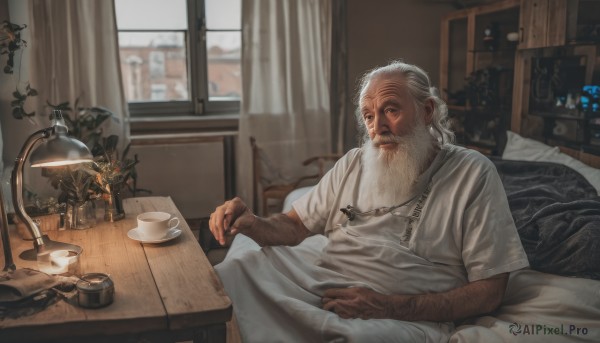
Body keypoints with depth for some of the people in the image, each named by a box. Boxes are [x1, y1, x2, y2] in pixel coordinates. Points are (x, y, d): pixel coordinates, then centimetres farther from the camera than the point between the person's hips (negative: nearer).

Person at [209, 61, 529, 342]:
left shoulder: (472, 174, -1)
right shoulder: (354, 163, 14)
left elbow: (489, 291, -4)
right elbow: (297, 226, 13)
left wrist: (390, 307, -15)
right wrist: (255, 225, -11)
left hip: (403, 315, -4)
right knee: (237, 269, -17)